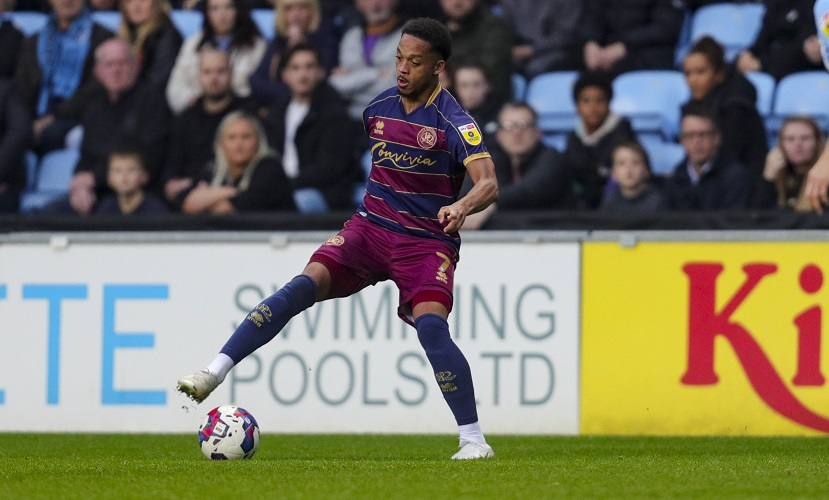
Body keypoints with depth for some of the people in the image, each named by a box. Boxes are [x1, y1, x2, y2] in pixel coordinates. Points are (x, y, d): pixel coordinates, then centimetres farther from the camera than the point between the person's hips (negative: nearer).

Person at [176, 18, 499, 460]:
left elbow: (488, 183, -27)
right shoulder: (379, 106, 5)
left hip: (427, 242, -4)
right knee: (306, 284, -19)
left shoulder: (453, 122, -14)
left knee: (431, 327, -26)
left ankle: (473, 440, -14)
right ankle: (212, 374, -24)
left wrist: (462, 206, -47)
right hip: (370, 228, 4)